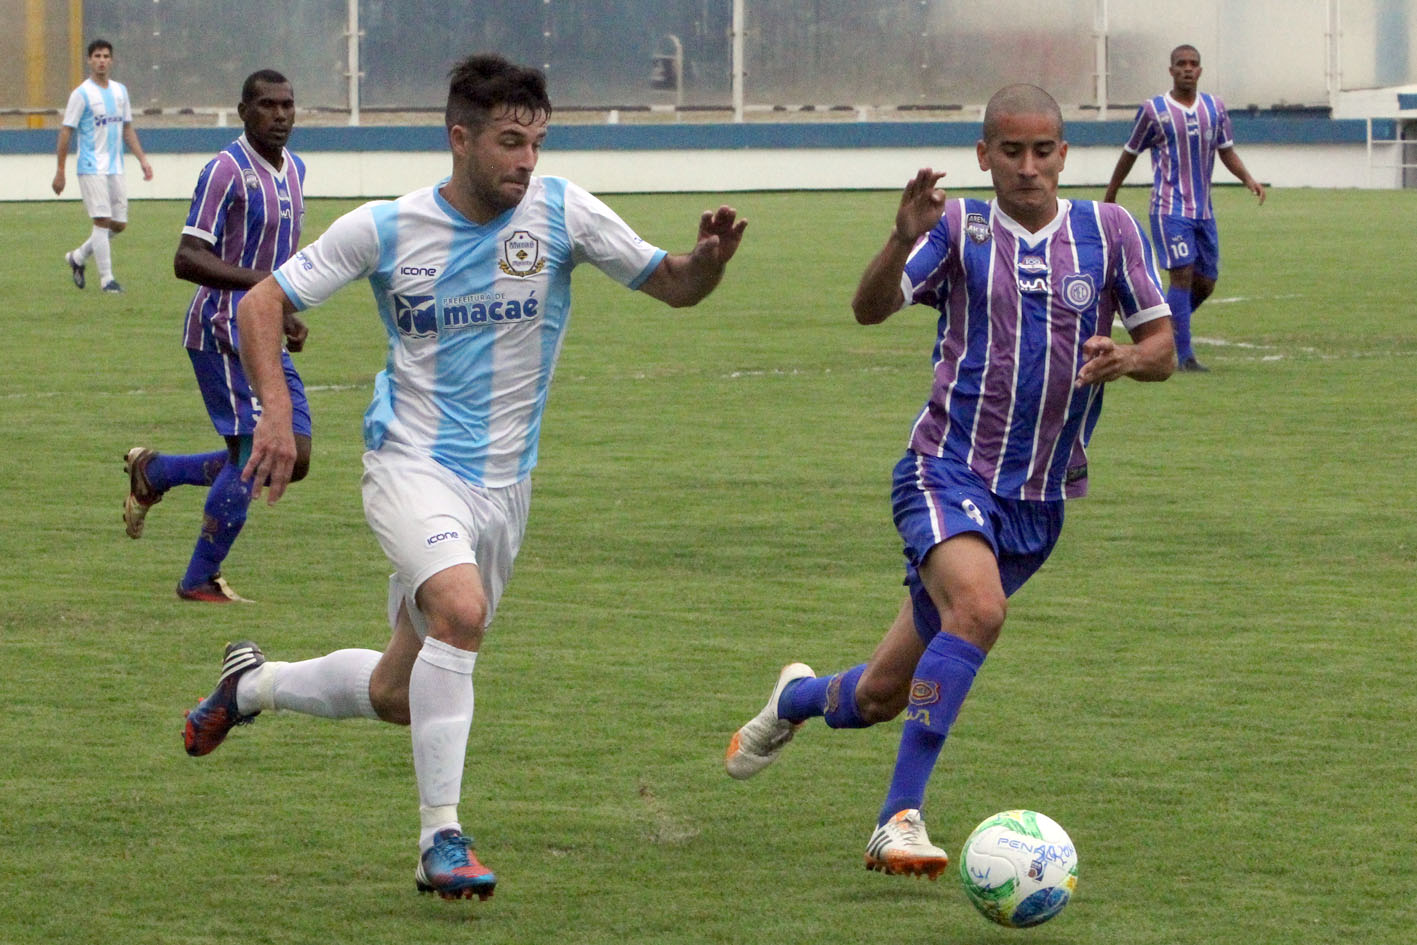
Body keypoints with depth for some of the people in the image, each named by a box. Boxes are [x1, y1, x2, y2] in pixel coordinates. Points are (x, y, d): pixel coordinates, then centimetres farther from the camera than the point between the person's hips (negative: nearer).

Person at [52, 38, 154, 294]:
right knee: (102, 220, -12)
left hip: (115, 168, 6)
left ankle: (78, 257, 25)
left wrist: (142, 159, 10)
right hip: (92, 168, -6)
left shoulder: (120, 91, 12)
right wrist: (60, 171, -8)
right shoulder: (82, 94, -6)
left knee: (119, 224, 6)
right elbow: (66, 133, -6)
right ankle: (106, 278, -9)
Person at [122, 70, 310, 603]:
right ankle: (200, 581, 4)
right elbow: (187, 260, -20)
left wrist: (285, 315, 16)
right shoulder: (226, 172, -14)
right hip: (225, 333, -9)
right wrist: (261, 281, -29)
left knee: (293, 458, 4)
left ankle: (154, 472, 20)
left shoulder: (294, 170, 13)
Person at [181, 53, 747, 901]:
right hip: (411, 463, -4)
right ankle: (441, 838, -24)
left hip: (503, 483, 4)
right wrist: (277, 413, -15)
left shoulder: (561, 212, -4)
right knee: (461, 608, -33)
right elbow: (263, 304, 0)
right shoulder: (385, 228, -7)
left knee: (399, 695, 11)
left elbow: (673, 286, 1)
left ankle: (253, 684, 41)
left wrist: (711, 257, -23)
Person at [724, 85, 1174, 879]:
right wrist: (904, 238, -35)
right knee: (978, 607, -35)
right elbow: (871, 309, -16)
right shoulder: (959, 228, -3)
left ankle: (798, 698, 44)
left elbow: (1162, 348, 5)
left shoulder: (1109, 232, 4)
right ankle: (901, 821, -29)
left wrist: (1128, 359, -19)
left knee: (883, 696, 8)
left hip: (1039, 501, 3)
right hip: (948, 469, -3)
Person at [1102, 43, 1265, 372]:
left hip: (1203, 210, 5)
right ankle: (1185, 355, -12)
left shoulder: (1215, 108, 9)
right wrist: (1109, 199, 13)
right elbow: (1129, 154, 6)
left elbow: (1226, 151, 15)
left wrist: (1248, 179, -4)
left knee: (1205, 283, 7)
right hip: (1170, 208, -5)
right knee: (1182, 274, -15)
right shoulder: (1153, 110, -3)